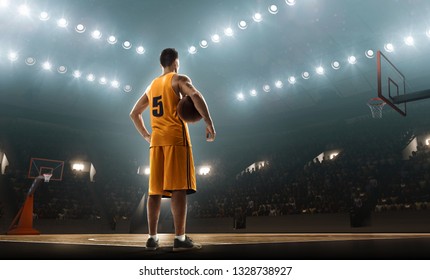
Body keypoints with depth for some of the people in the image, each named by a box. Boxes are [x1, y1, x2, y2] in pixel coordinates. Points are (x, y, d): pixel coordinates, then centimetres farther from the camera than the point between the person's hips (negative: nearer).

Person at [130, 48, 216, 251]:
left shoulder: (151, 85, 23)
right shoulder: (179, 79, 4)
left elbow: (134, 113, 27)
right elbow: (195, 95, -17)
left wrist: (146, 135, 28)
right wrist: (209, 124, -16)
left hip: (156, 140, 6)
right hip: (176, 137, -6)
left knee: (155, 190, 5)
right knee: (178, 187, -10)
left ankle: (152, 238, 6)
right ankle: (180, 238, -13)